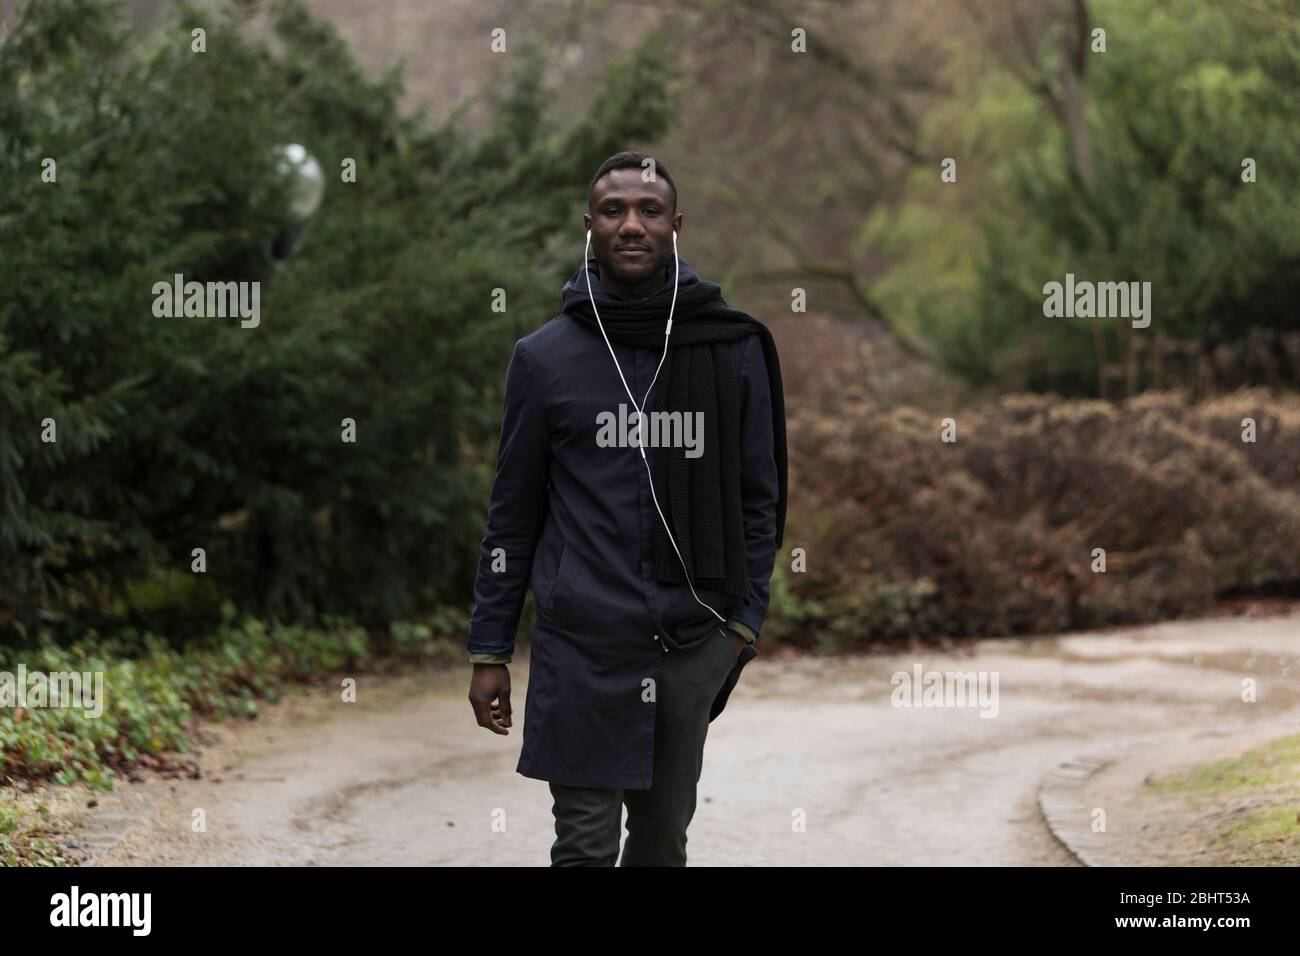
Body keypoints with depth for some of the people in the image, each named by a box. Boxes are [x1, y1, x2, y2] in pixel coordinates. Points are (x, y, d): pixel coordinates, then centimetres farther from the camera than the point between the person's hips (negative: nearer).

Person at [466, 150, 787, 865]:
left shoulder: (733, 351, 4)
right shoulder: (545, 358, 2)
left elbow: (759, 497, 9)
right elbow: (513, 513, 6)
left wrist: (745, 617, 0)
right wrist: (488, 651, 4)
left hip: (694, 646, 2)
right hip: (582, 646, -1)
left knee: (663, 838, 10)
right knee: (586, 846, -4)